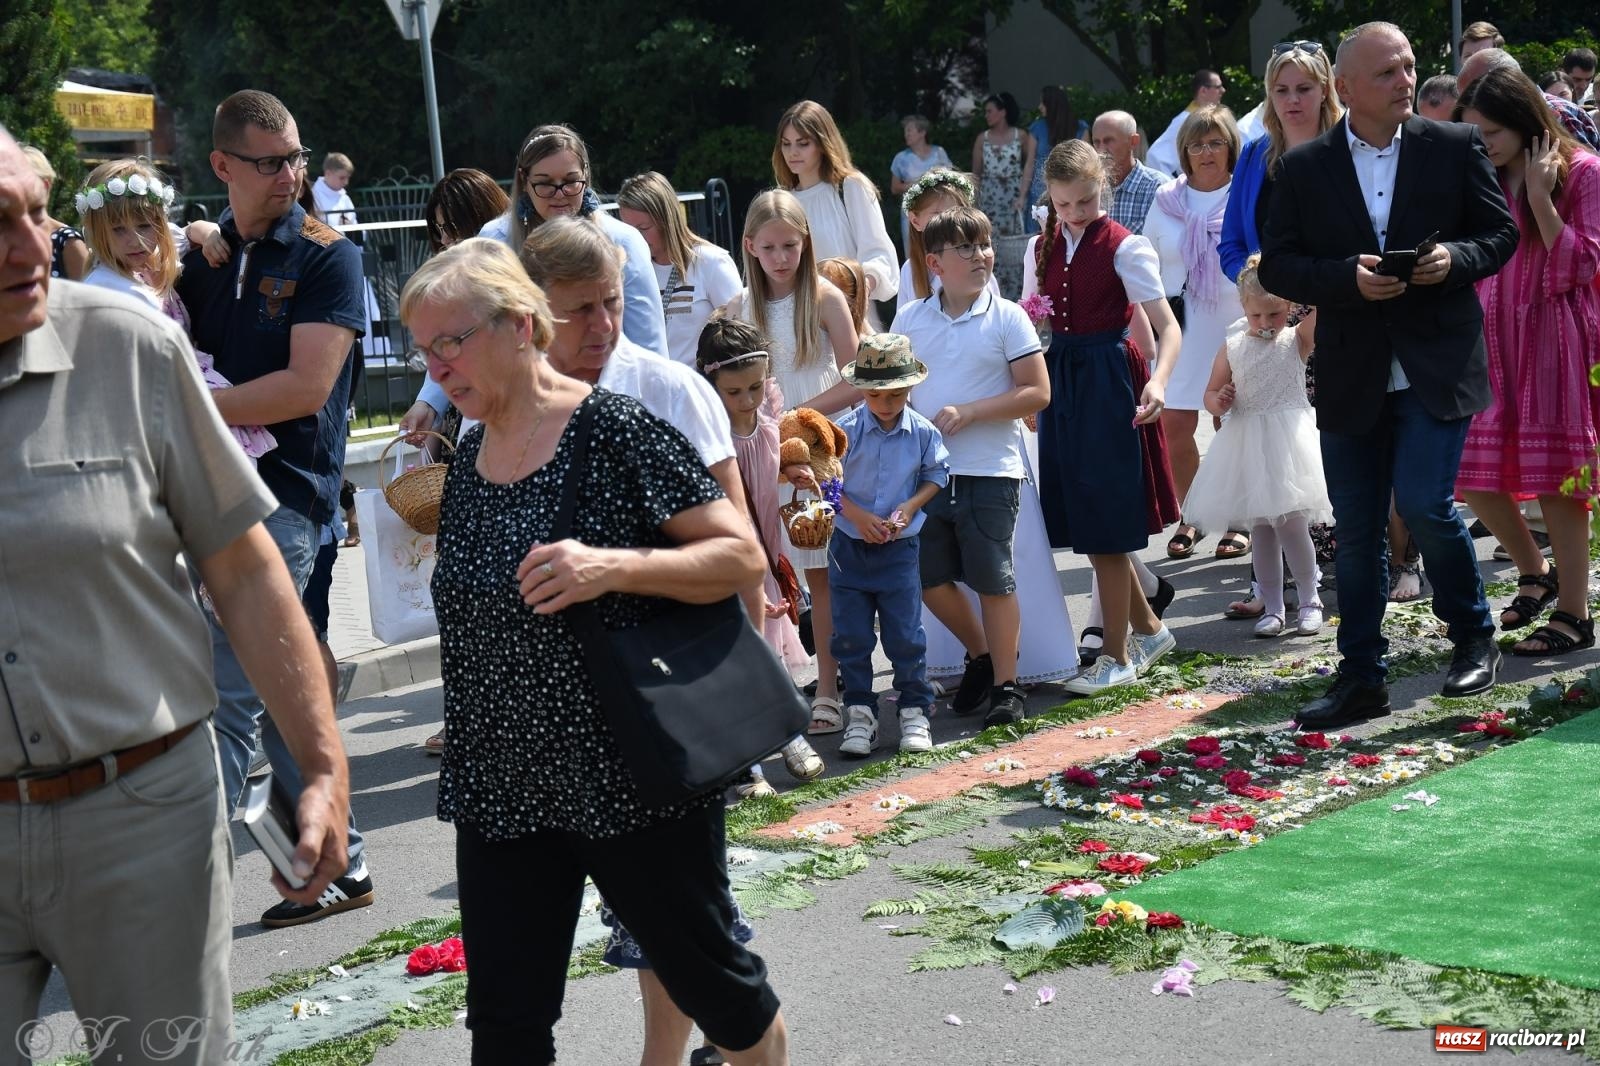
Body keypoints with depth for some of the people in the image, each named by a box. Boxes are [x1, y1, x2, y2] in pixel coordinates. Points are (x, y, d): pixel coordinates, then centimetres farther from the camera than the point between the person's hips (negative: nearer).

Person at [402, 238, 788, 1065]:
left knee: (707, 974, 11)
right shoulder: (469, 455, 8)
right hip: (503, 789, 6)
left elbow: (742, 557, -15)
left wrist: (613, 568, -27)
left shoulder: (616, 431, -13)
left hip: (632, 775, -6)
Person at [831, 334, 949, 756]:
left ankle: (915, 711, 16)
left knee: (905, 636, 3)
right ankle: (860, 713, 15)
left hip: (900, 548, 0)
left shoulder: (923, 432, -6)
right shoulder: (845, 429, -10)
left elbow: (936, 476, 6)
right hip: (849, 546, 0)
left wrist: (909, 507, -10)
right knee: (851, 637, 5)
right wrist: (858, 516, -15)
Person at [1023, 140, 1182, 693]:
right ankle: (1148, 627, 28)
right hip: (1060, 381, 6)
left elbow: (1168, 325, -17)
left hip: (1108, 380, -6)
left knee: (1103, 522, -3)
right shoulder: (1041, 248, 9)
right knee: (1081, 517, 11)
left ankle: (1116, 656, 9)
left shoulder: (1124, 248, -9)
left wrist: (1158, 380, -33)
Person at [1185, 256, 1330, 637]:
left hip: (1287, 442, -3)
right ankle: (1273, 607, 18)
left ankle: (1310, 600, 10)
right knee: (1261, 531, 8)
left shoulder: (1297, 340, -1)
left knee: (1290, 524, -8)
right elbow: (1211, 393, 11)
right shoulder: (1232, 348, 5)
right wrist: (1218, 402, -10)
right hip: (1247, 446, 3)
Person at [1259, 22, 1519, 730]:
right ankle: (1360, 678, 19)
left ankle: (1474, 638, 14)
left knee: (1424, 504, -13)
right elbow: (1276, 267, 0)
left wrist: (1456, 259, -15)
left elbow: (1502, 233, 6)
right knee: (1355, 531, 7)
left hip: (1437, 368, -2)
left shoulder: (1456, 147, 1)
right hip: (1350, 375, 2)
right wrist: (1348, 279, -16)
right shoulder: (1304, 168, 2)